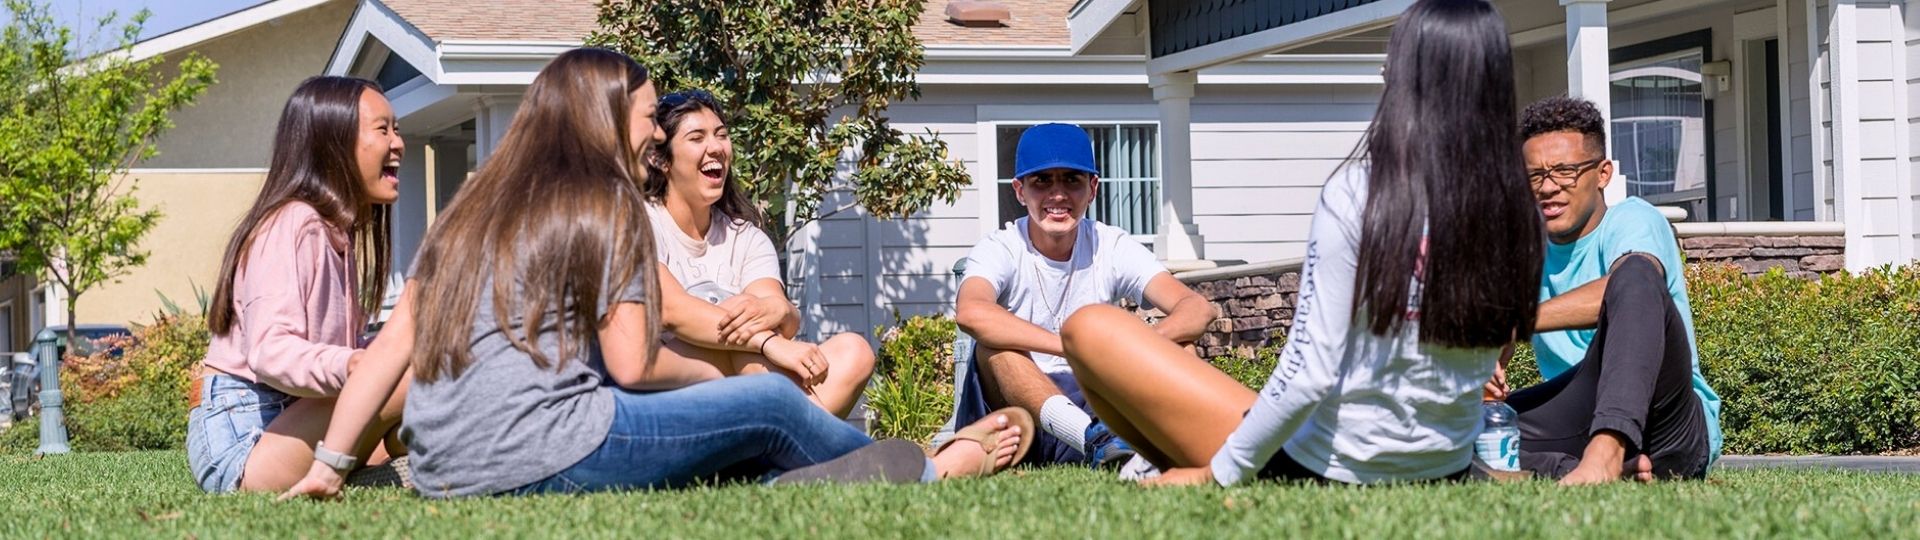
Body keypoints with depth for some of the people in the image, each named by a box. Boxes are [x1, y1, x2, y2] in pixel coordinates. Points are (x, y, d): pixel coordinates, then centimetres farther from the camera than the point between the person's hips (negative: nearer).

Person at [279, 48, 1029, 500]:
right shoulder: (604, 203, -2)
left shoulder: (472, 210, 17)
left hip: (448, 470, 7)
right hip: (537, 457, -7)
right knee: (771, 402, 11)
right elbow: (631, 366, -5)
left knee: (745, 446, 16)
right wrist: (713, 374, 15)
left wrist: (327, 467, 10)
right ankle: (928, 471, 32)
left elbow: (392, 346, 10)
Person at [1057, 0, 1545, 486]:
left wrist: (1217, 474, -11)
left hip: (1322, 473, -7)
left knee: (1090, 330, 3)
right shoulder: (1519, 219, -6)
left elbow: (1307, 374, -23)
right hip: (1444, 480, 7)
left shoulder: (1356, 192, -21)